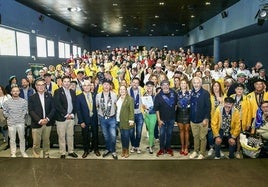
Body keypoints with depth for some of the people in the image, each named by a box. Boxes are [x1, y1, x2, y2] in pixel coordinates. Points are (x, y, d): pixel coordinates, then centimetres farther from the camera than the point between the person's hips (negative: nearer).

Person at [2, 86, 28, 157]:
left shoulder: (24, 101, -3)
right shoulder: (7, 102, 0)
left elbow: (25, 110, 3)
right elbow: (5, 112, 8)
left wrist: (22, 117, 0)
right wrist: (9, 118, 5)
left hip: (21, 122, 0)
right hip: (11, 123, 0)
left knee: (22, 138, 8)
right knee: (12, 139, 7)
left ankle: (23, 152, 22)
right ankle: (13, 153, 20)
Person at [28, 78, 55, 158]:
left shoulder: (49, 96, 7)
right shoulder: (32, 97, 0)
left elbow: (53, 108, 3)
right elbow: (31, 111, -6)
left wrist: (47, 118, -11)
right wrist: (39, 120, -16)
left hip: (47, 123, 2)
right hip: (36, 124, -2)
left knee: (46, 141, 13)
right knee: (36, 143, 2)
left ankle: (46, 156, 28)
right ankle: (36, 157, 16)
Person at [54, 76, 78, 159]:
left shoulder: (72, 92, 11)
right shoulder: (58, 91, -5)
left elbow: (75, 104, 11)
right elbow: (57, 105, -14)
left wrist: (72, 114, -4)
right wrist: (66, 114, -15)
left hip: (71, 117, 5)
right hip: (61, 118, -4)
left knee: (70, 135, 12)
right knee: (62, 136, 4)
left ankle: (71, 151, 24)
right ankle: (63, 153, 15)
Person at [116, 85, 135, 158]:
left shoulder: (130, 99, -6)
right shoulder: (118, 99, 12)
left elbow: (131, 110, -10)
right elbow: (117, 108, 13)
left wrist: (131, 120, -16)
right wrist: (117, 119, 7)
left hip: (126, 120, -5)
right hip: (119, 120, 5)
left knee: (126, 135, -1)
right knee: (122, 135, 9)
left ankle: (127, 150, 15)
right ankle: (123, 150, 23)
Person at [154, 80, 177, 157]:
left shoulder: (173, 93, -4)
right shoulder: (158, 96, -11)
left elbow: (176, 103, 11)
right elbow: (156, 109, -9)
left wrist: (174, 111, 10)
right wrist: (159, 120, -11)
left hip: (171, 118, 2)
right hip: (162, 119, -2)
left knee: (169, 134, 14)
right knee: (162, 134, 6)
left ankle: (168, 148, 28)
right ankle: (162, 149, 21)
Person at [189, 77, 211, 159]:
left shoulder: (205, 93, -9)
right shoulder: (191, 93, 4)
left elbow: (208, 107, -11)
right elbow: (190, 106, 8)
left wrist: (206, 118, -15)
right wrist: (190, 118, 7)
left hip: (202, 120, -4)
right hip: (193, 120, 4)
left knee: (202, 137, 6)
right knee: (195, 136, 16)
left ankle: (202, 154, 20)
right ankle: (195, 151, 31)